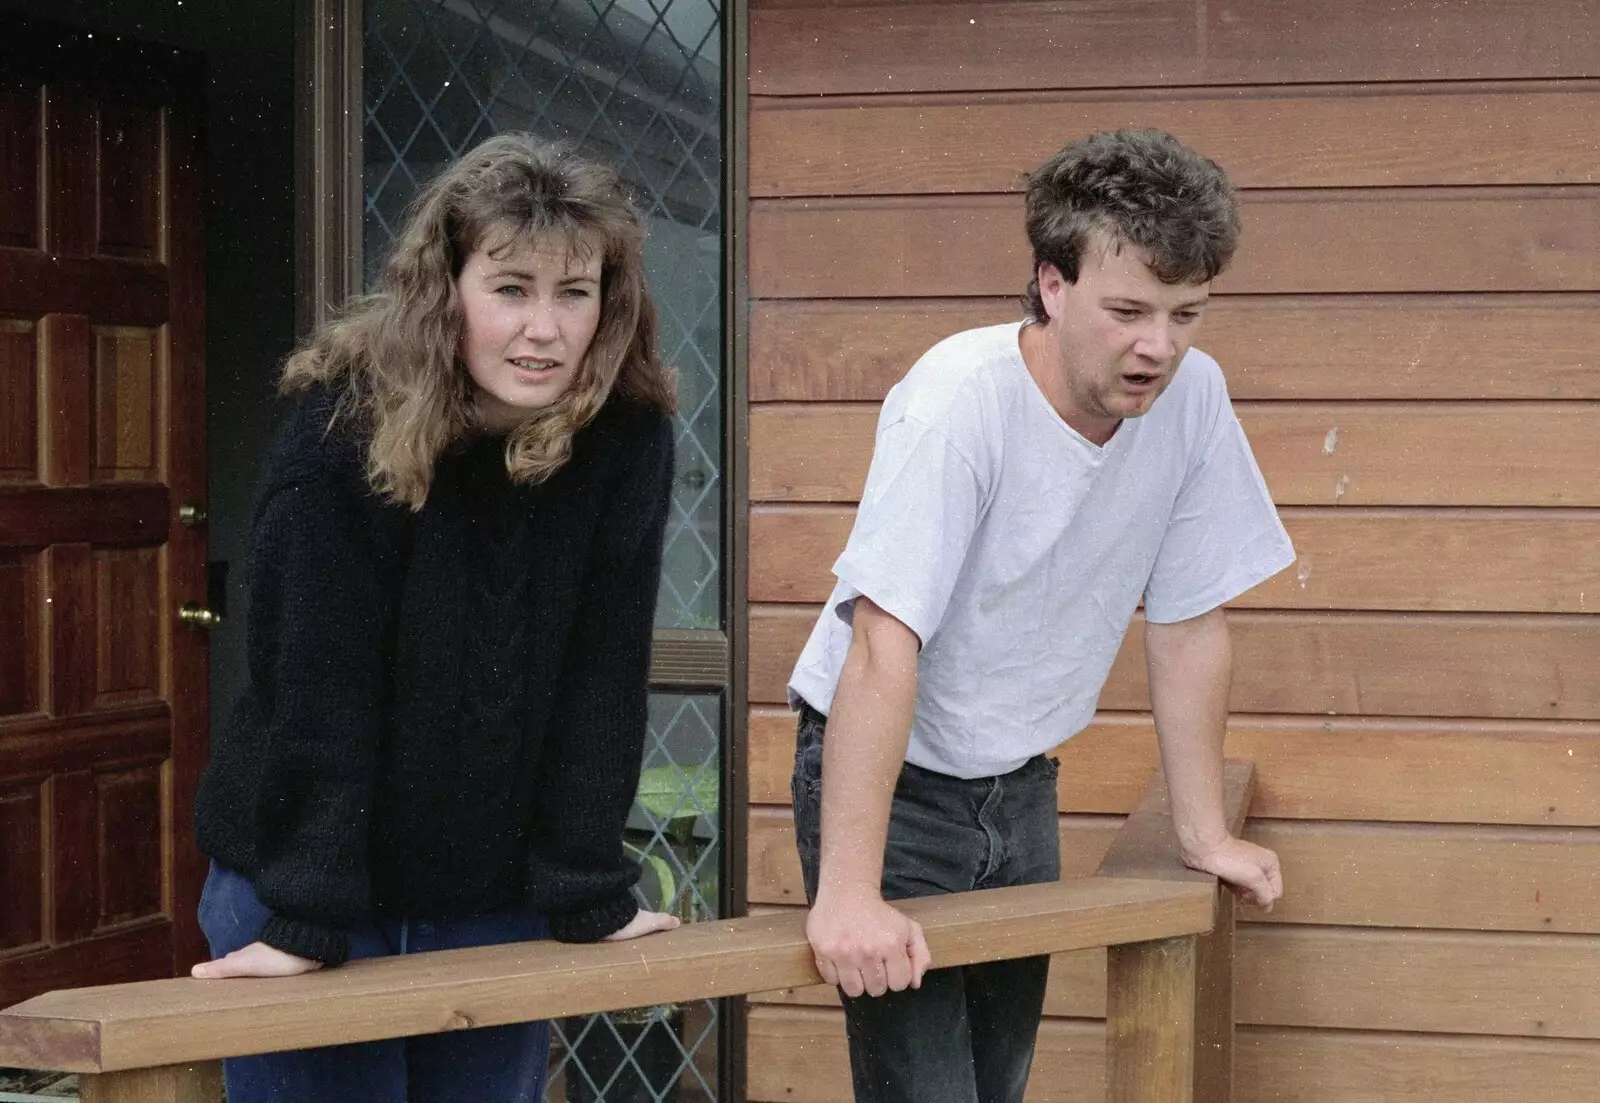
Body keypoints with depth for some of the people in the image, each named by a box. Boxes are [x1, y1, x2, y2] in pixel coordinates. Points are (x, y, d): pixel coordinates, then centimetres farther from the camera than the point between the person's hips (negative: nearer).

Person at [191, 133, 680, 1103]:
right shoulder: (346, 423, -18)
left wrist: (592, 899, -9)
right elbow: (314, 683, -20)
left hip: (500, 902, 3)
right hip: (305, 886, -3)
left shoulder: (630, 433, -11)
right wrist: (303, 920, -21)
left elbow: (602, 679, -9)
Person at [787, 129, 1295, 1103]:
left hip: (1019, 784, 6)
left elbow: (1188, 623, 0)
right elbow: (884, 649, -32)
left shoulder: (1194, 398, -11)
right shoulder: (962, 402, -27)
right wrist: (847, 894, -36)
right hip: (889, 777, -6)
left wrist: (1206, 833, 4)